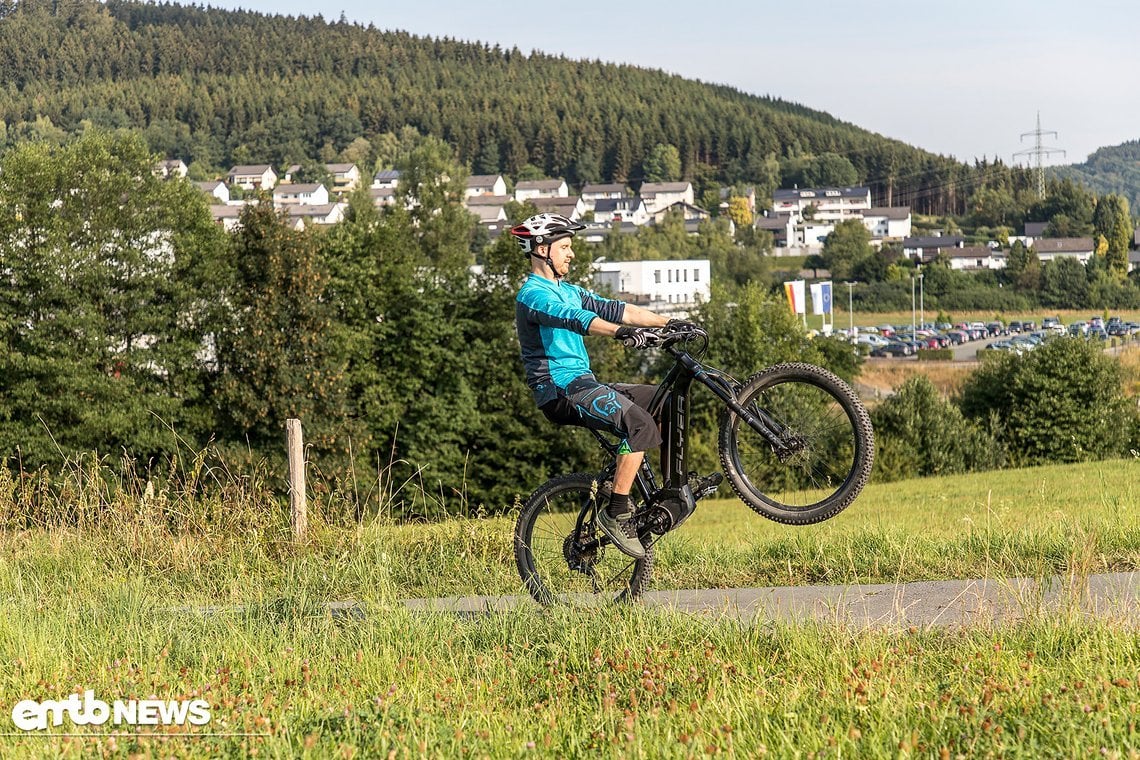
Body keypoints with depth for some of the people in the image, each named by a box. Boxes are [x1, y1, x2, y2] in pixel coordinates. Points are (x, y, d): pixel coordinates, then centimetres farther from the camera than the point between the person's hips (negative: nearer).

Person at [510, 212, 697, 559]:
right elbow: (573, 319, -30)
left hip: (583, 384, 10)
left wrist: (668, 322, 7)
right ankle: (616, 513, -24)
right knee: (641, 424, -27)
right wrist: (621, 332, -46)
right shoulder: (533, 295, -11)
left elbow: (613, 309, 16)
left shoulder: (569, 291, 21)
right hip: (560, 390, -10)